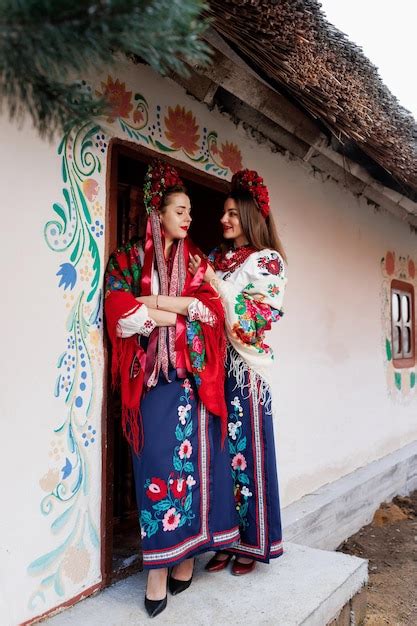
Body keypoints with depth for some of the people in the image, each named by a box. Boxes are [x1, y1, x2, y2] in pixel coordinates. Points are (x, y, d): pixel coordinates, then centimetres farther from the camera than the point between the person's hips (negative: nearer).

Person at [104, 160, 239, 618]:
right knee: (158, 464, -4)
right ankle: (157, 570, 6)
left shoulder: (195, 260, 16)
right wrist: (185, 311, -7)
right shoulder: (129, 258, 6)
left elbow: (213, 309, 2)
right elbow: (120, 313, -8)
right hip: (152, 375, -3)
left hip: (194, 374, 3)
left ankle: (186, 554, 17)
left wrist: (158, 302, -9)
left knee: (193, 459, 3)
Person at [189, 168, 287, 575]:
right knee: (220, 450, 7)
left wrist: (212, 280, -10)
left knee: (246, 448, 3)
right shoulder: (215, 257, 17)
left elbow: (254, 314, -10)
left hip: (245, 365, -4)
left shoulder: (267, 260, 2)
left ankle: (252, 542, 20)